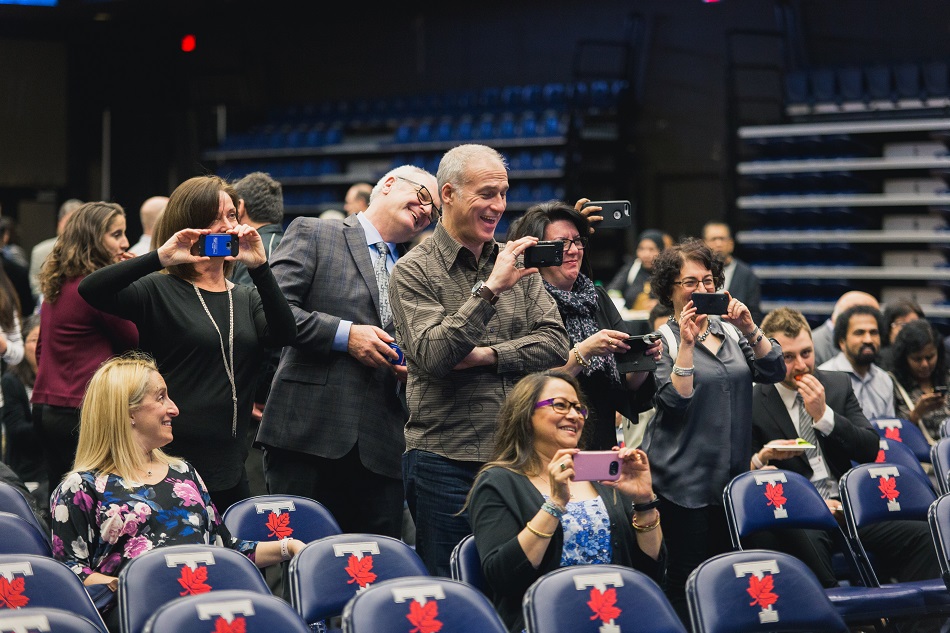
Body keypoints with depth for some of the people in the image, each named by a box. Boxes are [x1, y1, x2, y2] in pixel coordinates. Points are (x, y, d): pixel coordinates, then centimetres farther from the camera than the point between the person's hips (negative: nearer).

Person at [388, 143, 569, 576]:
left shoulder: (516, 262, 11)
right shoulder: (415, 271, -4)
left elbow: (556, 344, 4)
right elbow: (431, 355, -17)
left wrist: (487, 355, -10)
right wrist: (490, 289, -21)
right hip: (447, 459, -4)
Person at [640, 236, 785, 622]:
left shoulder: (730, 331, 11)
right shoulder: (663, 339, -4)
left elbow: (774, 372, 2)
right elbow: (675, 400, -16)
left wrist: (750, 329, -10)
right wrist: (686, 345, -21)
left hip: (732, 475, 5)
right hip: (684, 479, -5)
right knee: (687, 578, -4)